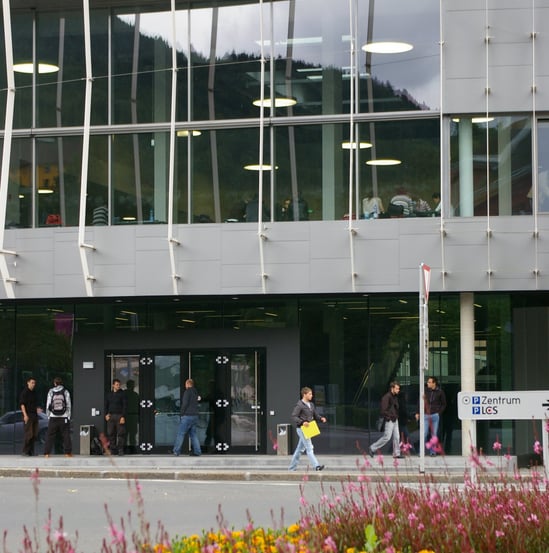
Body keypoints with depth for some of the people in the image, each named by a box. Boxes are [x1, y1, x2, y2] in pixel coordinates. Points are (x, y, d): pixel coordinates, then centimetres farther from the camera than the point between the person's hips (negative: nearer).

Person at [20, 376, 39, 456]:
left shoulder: (34, 392, 16)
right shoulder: (24, 392, -7)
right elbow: (22, 404, -11)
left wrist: (37, 409, 5)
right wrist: (25, 415, -19)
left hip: (34, 415, 8)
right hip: (28, 416, -8)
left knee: (35, 434, 6)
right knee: (29, 433, -11)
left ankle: (31, 451, 11)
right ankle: (25, 450, -4)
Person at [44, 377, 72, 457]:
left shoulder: (51, 392, 2)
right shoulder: (65, 392, 0)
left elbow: (48, 406, 3)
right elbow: (68, 406, 0)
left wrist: (48, 417, 11)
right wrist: (68, 417, 7)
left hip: (53, 417, 1)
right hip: (64, 417, -1)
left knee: (50, 435, 3)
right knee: (66, 435, 4)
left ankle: (47, 453, -1)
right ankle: (67, 452, 1)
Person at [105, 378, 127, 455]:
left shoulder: (122, 394, 2)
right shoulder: (109, 394, 15)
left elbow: (125, 406, -3)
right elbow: (106, 405, 19)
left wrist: (123, 416, -12)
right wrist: (106, 414, 3)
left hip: (119, 416, -4)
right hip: (110, 416, 4)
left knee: (121, 433, -7)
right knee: (110, 433, 0)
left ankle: (120, 450, -4)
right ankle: (113, 450, 5)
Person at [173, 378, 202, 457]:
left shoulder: (187, 392, -9)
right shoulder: (196, 392, 15)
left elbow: (185, 404, -15)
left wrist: (182, 413, -5)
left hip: (187, 416, -8)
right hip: (195, 416, 8)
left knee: (180, 433, -3)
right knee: (193, 434, 10)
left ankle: (176, 451, -2)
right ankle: (197, 451, 3)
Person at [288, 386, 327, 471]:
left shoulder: (311, 404, 14)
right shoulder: (299, 405, -11)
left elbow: (315, 415, 19)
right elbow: (294, 417, -15)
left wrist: (321, 418, -2)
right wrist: (302, 422, -28)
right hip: (301, 428, -9)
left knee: (300, 449, 13)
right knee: (309, 448, -12)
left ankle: (292, 467, 21)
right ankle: (316, 466, -17)